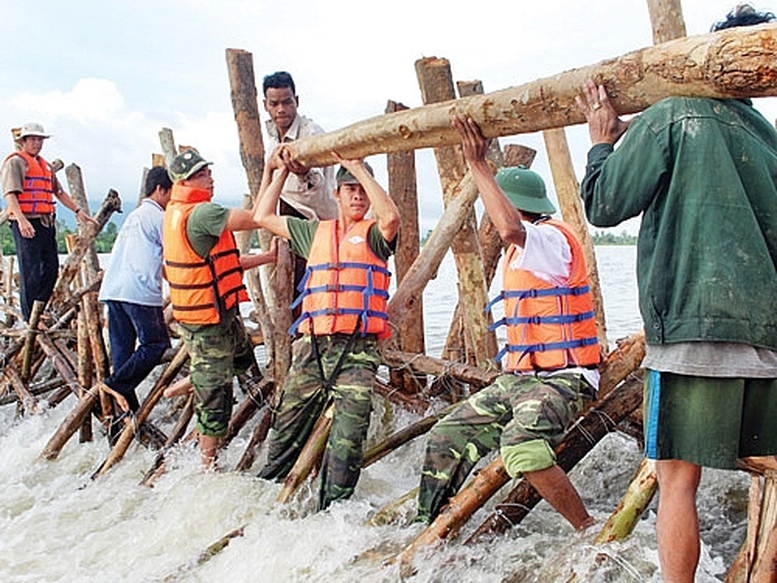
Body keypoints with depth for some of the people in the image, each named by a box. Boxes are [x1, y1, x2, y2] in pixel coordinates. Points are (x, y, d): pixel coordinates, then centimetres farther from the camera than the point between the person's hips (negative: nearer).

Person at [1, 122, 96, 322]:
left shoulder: (44, 165, 23)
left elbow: (59, 192, 30)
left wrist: (78, 211, 23)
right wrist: (21, 220, -28)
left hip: (47, 223, 9)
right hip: (27, 224, -8)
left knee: (51, 269, 9)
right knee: (31, 272, -6)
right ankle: (30, 319, 0)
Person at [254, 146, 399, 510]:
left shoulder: (373, 235, 7)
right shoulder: (315, 232, 20)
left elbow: (390, 217, -17)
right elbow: (264, 217, 25)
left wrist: (360, 169, -10)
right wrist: (279, 172, 26)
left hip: (356, 351, -4)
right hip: (312, 347, 4)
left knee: (347, 442, -9)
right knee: (286, 432, 11)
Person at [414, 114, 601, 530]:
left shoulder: (553, 238, -12)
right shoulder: (517, 253, 18)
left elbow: (510, 229, -35)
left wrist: (477, 164, -28)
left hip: (562, 378, -10)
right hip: (517, 377, 10)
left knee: (520, 447, -33)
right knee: (446, 437, 4)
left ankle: (590, 532, -16)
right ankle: (425, 529, 16)